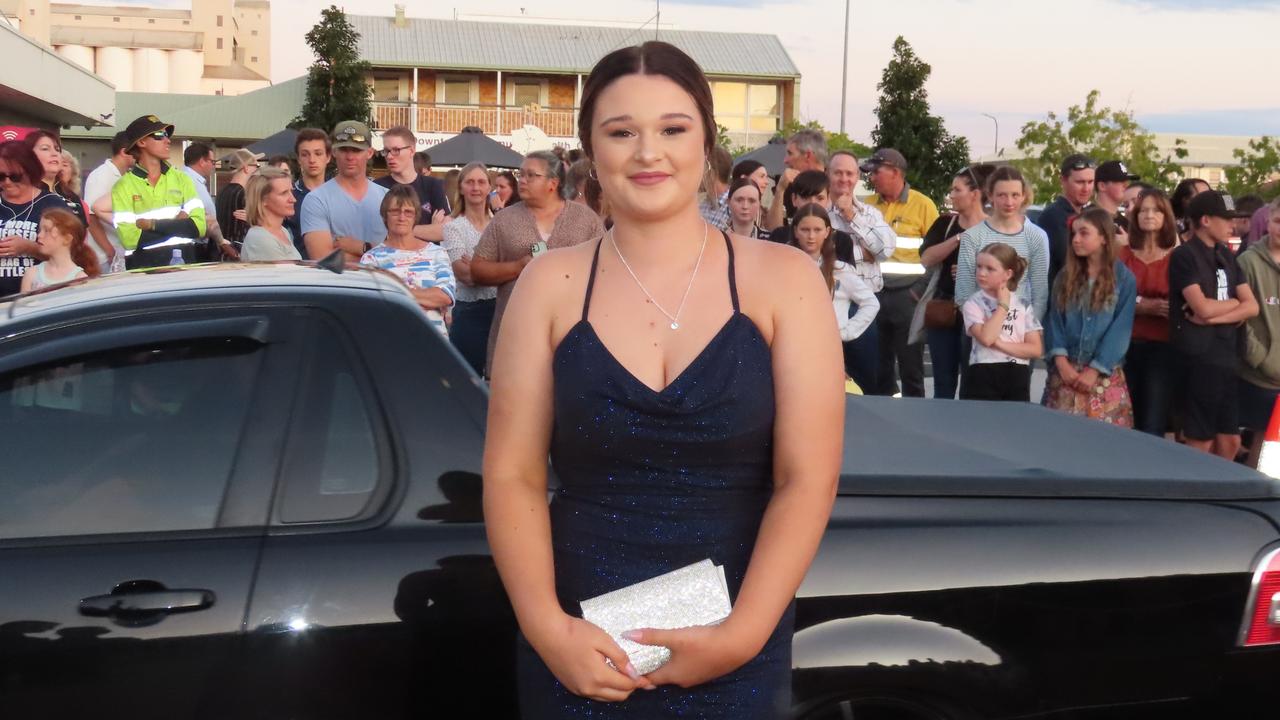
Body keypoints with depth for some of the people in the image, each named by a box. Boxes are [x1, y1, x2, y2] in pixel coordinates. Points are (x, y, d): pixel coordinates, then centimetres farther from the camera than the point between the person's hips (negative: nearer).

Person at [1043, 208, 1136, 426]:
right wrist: (1061, 360, -10)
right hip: (1065, 369, 2)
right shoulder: (1065, 276, 8)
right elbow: (1055, 319, 3)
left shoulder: (1124, 278, -2)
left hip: (1105, 373, -2)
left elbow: (1121, 328, -6)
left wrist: (1095, 370, -12)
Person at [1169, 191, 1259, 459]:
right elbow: (1203, 308, -17)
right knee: (1200, 443, 0)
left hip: (1228, 356, 7)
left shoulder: (1227, 256, 15)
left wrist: (1213, 317, -10)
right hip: (1198, 357, -7)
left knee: (1230, 441, 10)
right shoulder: (1184, 255, -8)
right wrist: (1233, 302, 2)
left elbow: (1252, 306, 7)